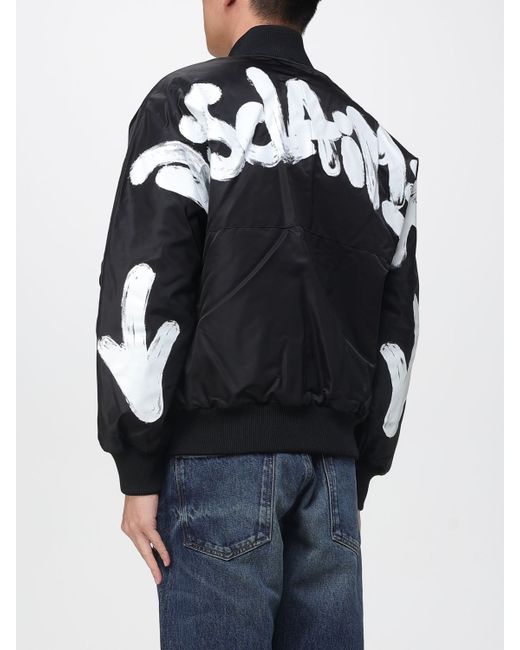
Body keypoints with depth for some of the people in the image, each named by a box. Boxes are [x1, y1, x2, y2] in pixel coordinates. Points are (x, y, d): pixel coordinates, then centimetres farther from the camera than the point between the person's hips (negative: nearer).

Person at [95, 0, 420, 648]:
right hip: (329, 459, 6)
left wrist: (138, 471, -6)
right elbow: (395, 330, 16)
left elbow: (145, 286, -9)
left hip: (222, 450, -5)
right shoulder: (376, 141, 18)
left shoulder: (187, 102, 0)